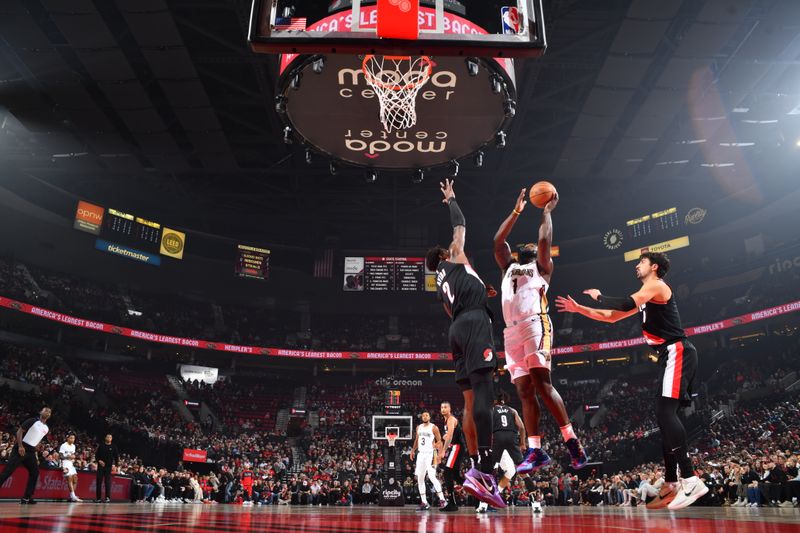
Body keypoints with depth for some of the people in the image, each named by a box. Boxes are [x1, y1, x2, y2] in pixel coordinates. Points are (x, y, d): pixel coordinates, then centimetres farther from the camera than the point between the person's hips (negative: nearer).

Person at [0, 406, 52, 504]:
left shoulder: (47, 429, 15)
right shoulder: (32, 421, -6)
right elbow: (19, 431, -10)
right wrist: (20, 446, -21)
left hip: (31, 451, 7)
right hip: (21, 448, -7)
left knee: (35, 473, 2)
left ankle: (26, 498, 7)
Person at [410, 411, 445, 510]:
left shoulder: (433, 427, -5)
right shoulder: (419, 427, 12)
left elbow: (439, 440, -5)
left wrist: (437, 444, -23)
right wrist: (412, 450, 15)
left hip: (430, 454, -7)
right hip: (421, 454, 7)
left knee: (432, 477, -15)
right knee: (419, 479, 4)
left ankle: (442, 499, -5)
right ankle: (424, 503, 10)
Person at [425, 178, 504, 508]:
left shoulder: (440, 285, 32)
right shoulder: (454, 258, 16)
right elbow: (460, 224, 26)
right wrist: (451, 199, 40)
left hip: (457, 328, 8)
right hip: (475, 321, -8)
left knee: (470, 399, 3)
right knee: (483, 393, -20)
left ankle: (476, 469, 0)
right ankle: (483, 471, -32)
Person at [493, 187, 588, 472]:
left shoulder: (542, 267, 18)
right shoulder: (509, 267, 31)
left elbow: (545, 240, 4)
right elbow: (498, 240, 27)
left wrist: (547, 211, 17)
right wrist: (517, 211, 30)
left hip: (536, 325, -5)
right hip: (512, 331, 6)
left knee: (541, 383, -17)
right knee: (525, 390, 0)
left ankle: (572, 441, -12)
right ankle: (535, 451, 0)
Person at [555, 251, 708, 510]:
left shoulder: (656, 285, -6)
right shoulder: (645, 297, 24)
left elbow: (626, 304, -24)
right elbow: (611, 317, 28)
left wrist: (599, 296, -6)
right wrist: (579, 309, 24)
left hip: (678, 353, -10)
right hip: (672, 356, 10)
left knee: (665, 412, -20)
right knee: (665, 415, 8)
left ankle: (690, 481, -25)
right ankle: (671, 484, 12)